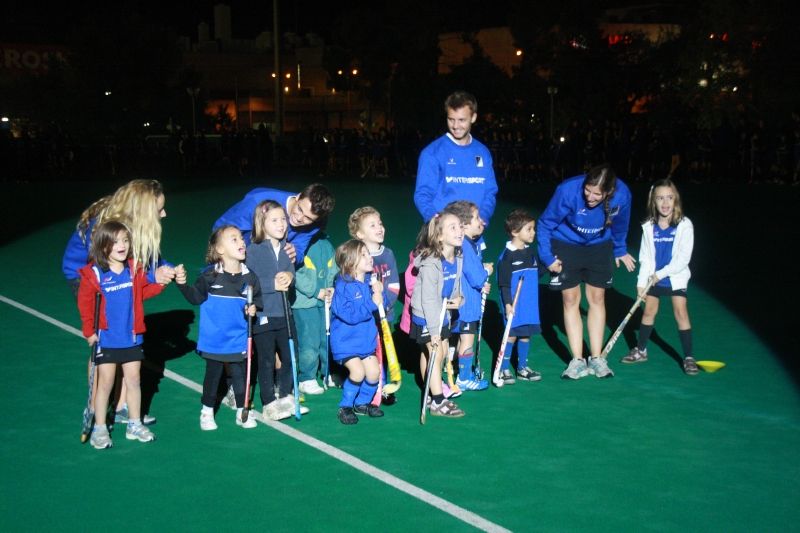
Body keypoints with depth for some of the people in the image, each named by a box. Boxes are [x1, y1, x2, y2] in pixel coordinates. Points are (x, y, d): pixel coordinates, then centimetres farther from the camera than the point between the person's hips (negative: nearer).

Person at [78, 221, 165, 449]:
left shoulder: (135, 269, 0)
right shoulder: (93, 273, -12)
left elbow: (143, 291, 11)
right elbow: (85, 302, -8)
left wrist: (159, 282, -4)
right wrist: (89, 331, -8)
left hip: (131, 337, 4)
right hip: (106, 339, -4)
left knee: (134, 380, 12)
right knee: (105, 382, 3)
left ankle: (134, 424, 24)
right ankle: (99, 428, 15)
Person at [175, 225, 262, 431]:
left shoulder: (249, 277, -4)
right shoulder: (210, 275, -13)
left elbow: (258, 297, 10)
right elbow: (196, 298, -8)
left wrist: (254, 307, -10)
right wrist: (183, 284, -23)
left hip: (239, 339, 2)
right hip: (214, 340, -2)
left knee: (240, 375, 13)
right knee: (213, 375, 12)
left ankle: (242, 412, 28)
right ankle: (207, 412, 29)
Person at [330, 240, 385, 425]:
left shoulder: (369, 281, 1)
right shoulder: (343, 286, -20)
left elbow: (379, 307, 8)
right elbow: (350, 314, -29)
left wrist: (379, 293, -11)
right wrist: (372, 303, -27)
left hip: (366, 339, 7)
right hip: (345, 340, -7)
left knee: (374, 372, 5)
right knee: (357, 371, -20)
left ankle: (362, 403, 30)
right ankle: (345, 407, 1)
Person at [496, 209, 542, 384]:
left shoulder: (530, 251, 8)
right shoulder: (507, 255, -14)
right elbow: (504, 283, -14)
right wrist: (507, 304, -18)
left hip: (530, 304, 6)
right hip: (514, 305, -6)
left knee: (525, 334, 12)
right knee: (511, 335, 1)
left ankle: (522, 368, 24)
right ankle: (504, 370, 13)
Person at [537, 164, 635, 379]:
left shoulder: (622, 195, -26)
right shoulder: (568, 191, -34)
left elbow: (620, 226, -1)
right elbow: (545, 224, -18)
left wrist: (620, 250, 12)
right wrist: (547, 257, -18)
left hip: (599, 246, 2)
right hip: (566, 245, -2)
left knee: (597, 298, 5)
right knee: (570, 299, -2)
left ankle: (596, 359, 14)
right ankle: (577, 361, 4)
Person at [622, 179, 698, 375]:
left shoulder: (684, 225, -13)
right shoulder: (649, 227, -3)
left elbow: (683, 258, -15)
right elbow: (645, 257, 1)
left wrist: (661, 274, -16)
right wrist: (641, 281, -5)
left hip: (676, 277, -3)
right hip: (653, 278, 3)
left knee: (681, 313, -5)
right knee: (649, 311, 12)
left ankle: (689, 357, 1)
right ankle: (641, 350, 26)